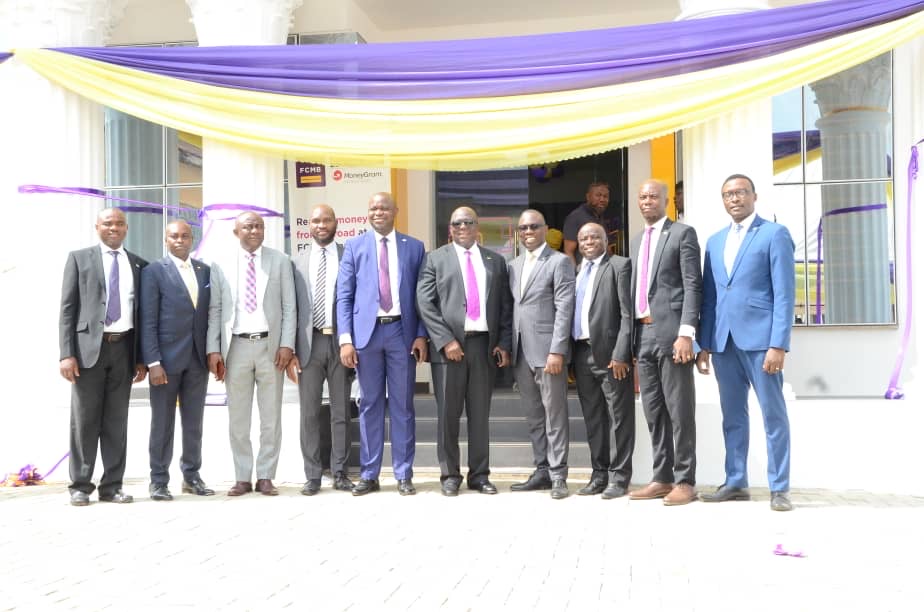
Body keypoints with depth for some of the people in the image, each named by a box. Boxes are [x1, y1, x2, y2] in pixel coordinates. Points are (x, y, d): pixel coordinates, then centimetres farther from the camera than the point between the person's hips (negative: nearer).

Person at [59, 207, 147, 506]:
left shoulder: (138, 265, 12)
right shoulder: (79, 258, 6)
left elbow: (142, 312, 12)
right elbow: (67, 308, 0)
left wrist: (141, 357, 7)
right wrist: (66, 353, -9)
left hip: (124, 348, 2)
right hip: (89, 346, -2)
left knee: (117, 421, 6)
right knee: (84, 420, 1)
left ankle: (112, 485, 12)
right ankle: (80, 485, 10)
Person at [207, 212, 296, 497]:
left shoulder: (280, 261, 5)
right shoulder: (221, 265, 6)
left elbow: (289, 307, 3)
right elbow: (214, 310, 5)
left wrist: (287, 344, -6)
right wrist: (213, 349, -3)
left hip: (270, 345, 0)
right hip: (236, 346, 0)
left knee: (271, 417, 5)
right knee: (237, 419, 5)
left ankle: (265, 477, 14)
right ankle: (242, 478, 15)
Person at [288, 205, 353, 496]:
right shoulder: (297, 262, 8)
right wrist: (290, 351, -1)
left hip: (341, 341, -1)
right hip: (309, 343, 1)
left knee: (341, 412, 6)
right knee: (309, 413, 4)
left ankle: (340, 473, 14)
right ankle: (313, 476, 12)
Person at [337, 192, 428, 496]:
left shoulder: (414, 247, 8)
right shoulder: (354, 246, 7)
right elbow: (344, 296, 3)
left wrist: (421, 335, -3)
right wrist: (345, 338, -6)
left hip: (401, 331, 0)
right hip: (367, 331, 0)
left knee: (402, 405, 5)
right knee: (370, 404, 6)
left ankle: (404, 474, 12)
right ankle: (369, 474, 15)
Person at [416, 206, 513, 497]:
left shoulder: (495, 261, 13)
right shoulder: (435, 259, 5)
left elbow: (505, 305, 12)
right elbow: (425, 303, -3)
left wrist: (504, 343, 1)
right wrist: (445, 340, -12)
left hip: (485, 344, 2)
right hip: (448, 345, -2)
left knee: (480, 414, 7)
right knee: (448, 414, 3)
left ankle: (479, 474, 16)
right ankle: (450, 475, 13)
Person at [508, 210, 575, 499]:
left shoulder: (559, 262, -2)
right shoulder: (513, 266, 17)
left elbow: (564, 309, -9)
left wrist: (557, 350, -16)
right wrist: (506, 347, 9)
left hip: (547, 350, -6)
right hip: (521, 352, 6)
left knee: (555, 415, -2)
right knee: (534, 416, 11)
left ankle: (558, 476, 3)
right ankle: (542, 471, 18)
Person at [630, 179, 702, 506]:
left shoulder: (683, 233, -1)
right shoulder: (637, 241, 20)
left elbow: (693, 286, -9)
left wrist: (686, 333, -18)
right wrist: (632, 336, 12)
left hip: (670, 331, -7)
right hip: (643, 332, 7)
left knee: (679, 409, -4)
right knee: (653, 410, 10)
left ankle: (685, 481, 3)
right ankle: (662, 478, 18)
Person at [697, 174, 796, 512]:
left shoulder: (775, 234, 0)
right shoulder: (715, 241, 17)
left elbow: (784, 294, -7)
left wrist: (778, 344, -14)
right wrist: (704, 344, 8)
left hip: (759, 338, -5)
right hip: (723, 341, 6)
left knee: (773, 415, 0)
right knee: (732, 415, 10)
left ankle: (779, 489, 6)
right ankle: (735, 482, 18)